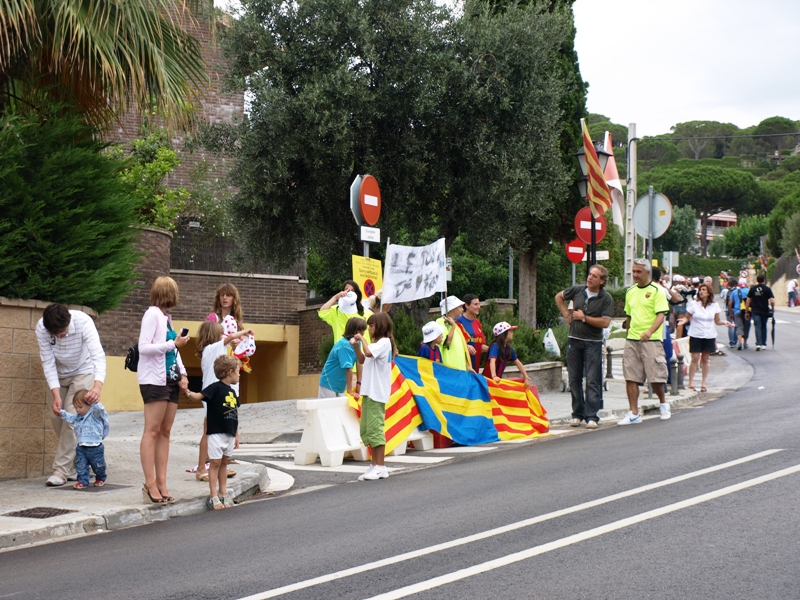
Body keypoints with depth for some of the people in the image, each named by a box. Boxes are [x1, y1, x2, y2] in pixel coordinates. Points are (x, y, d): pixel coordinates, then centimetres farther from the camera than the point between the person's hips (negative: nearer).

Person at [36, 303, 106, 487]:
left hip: (83, 372, -4)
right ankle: (78, 463, 17)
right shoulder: (41, 328, -26)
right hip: (58, 375, 4)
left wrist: (98, 385, -58)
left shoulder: (83, 322, -34)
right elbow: (48, 362, -22)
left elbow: (98, 355, -42)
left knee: (72, 416, -15)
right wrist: (56, 395, -32)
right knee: (56, 416, 0)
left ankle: (62, 470, -12)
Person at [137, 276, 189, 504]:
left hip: (170, 380, 8)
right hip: (154, 380, -8)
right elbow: (144, 348, -16)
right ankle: (150, 484, -7)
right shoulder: (152, 315, -9)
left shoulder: (166, 317, 16)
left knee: (165, 432, 6)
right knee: (152, 431, -7)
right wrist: (174, 344, -16)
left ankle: (161, 483, 8)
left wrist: (182, 374, 8)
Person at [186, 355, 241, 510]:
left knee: (224, 462, 13)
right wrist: (188, 392, -41)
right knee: (215, 462, -3)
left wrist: (237, 435, 18)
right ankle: (213, 496, 2)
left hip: (230, 434, 7)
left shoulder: (232, 392, 13)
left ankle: (223, 494, 20)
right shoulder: (215, 388, -10)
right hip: (216, 433, -7)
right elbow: (200, 396, -22)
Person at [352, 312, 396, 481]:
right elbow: (362, 360, 26)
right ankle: (375, 465, 13)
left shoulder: (384, 342, -11)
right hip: (369, 392, 10)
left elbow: (368, 352, -28)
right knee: (366, 430, 9)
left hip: (377, 393, -10)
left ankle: (380, 467, -8)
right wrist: (356, 345, 12)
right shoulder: (377, 344, 19)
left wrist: (363, 339, -12)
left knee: (375, 428, -10)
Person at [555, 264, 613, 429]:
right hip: (574, 341, 4)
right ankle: (577, 414, 16)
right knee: (574, 379, 7)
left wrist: (584, 318, -13)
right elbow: (559, 297, 21)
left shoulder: (606, 298, -7)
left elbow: (605, 323, -16)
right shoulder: (577, 290, 3)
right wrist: (566, 314, 10)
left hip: (593, 343, -4)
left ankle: (591, 416, -2)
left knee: (592, 381, -4)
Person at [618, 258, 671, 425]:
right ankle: (634, 414, 4)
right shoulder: (630, 291, 15)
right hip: (632, 341, 5)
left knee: (656, 377, -3)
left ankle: (663, 403, 25)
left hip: (651, 341, -5)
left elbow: (661, 315, -13)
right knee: (631, 378, 0)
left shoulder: (656, 291, -4)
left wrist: (649, 331, -28)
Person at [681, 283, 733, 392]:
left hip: (709, 336, 2)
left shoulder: (714, 305, 3)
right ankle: (691, 383, -3)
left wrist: (724, 323, -9)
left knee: (705, 359, 6)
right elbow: (687, 317, 3)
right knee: (695, 359, -8)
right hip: (696, 335, -2)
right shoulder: (694, 304, -3)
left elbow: (717, 321, 10)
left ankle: (703, 383, 10)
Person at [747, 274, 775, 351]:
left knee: (758, 327, -3)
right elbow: (772, 301, -12)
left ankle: (758, 344, -18)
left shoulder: (752, 289, 3)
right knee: (764, 327, 13)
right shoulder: (767, 289, -4)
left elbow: (748, 300, 4)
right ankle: (764, 344, 18)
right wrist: (772, 308, 7)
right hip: (765, 311, 0)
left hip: (755, 311, 0)